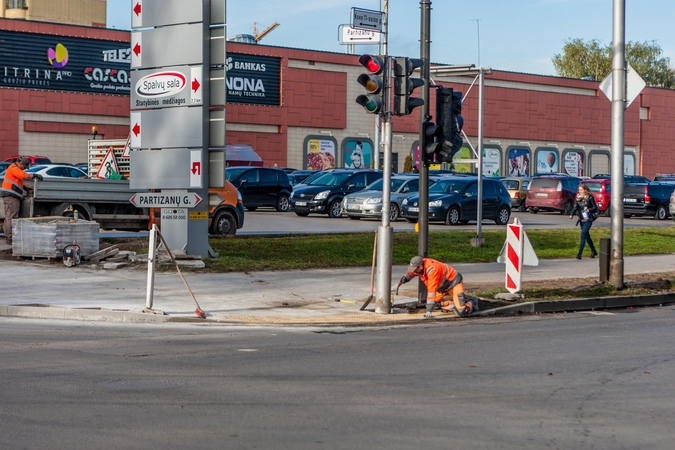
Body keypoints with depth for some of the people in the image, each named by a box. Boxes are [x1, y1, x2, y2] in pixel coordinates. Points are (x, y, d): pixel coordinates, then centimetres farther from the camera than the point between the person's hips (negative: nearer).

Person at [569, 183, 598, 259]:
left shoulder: (590, 197, -7)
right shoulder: (577, 198, 5)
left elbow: (595, 207, -4)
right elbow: (575, 207, -1)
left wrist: (589, 210, -23)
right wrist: (572, 214, -18)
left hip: (588, 219, -6)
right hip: (581, 219, 6)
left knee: (583, 234, -16)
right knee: (586, 235, 14)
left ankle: (579, 253, -19)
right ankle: (593, 251, 31)